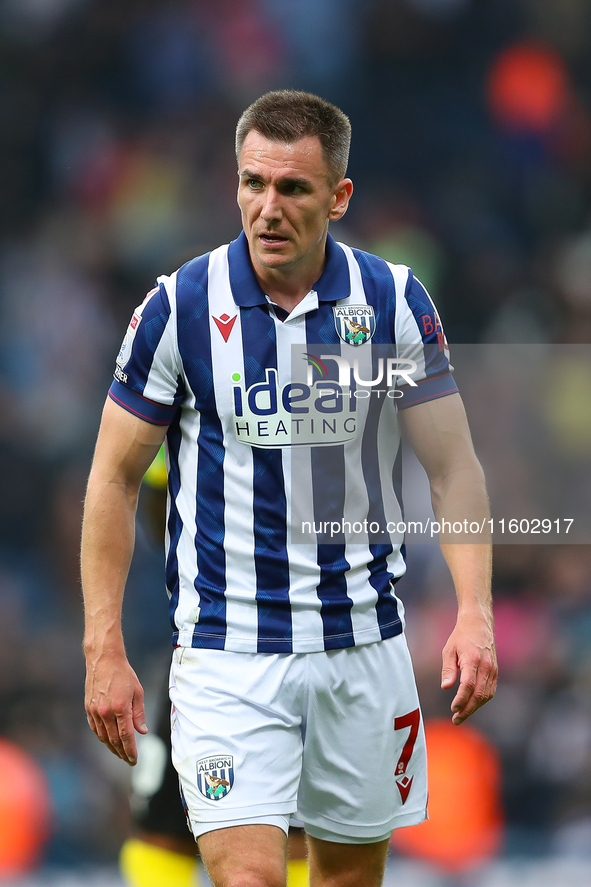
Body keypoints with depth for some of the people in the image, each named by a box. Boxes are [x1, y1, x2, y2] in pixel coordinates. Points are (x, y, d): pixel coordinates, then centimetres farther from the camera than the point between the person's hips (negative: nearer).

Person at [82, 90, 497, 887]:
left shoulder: (394, 299, -2)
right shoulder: (179, 306, -7)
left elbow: (454, 468, 0)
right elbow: (115, 478, 0)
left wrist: (474, 613, -14)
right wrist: (104, 650, -5)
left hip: (364, 643, 2)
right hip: (226, 649, -2)